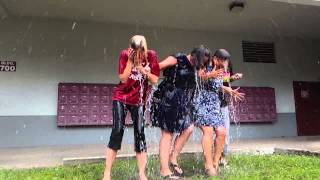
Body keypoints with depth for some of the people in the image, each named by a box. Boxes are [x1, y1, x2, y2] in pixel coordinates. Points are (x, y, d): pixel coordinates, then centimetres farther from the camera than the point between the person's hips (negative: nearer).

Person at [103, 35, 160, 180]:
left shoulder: (151, 55, -7)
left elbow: (155, 80, -8)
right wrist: (130, 60, -23)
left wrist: (141, 68, -21)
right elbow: (123, 79, -16)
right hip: (121, 98, -1)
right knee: (117, 131, -7)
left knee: (140, 133, 0)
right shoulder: (125, 54, -10)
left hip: (138, 100, 2)